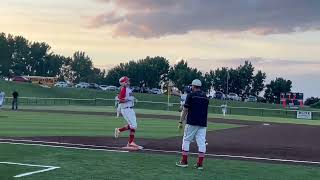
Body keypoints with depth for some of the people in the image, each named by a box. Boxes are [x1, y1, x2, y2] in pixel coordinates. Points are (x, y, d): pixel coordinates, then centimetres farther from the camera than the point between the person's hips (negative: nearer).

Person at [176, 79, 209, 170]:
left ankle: (184, 161, 7)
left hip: (192, 122, -4)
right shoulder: (205, 97, 13)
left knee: (186, 140, 6)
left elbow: (185, 109, -6)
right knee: (201, 142, 3)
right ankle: (200, 163, 1)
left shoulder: (191, 95, -4)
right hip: (203, 123, 5)